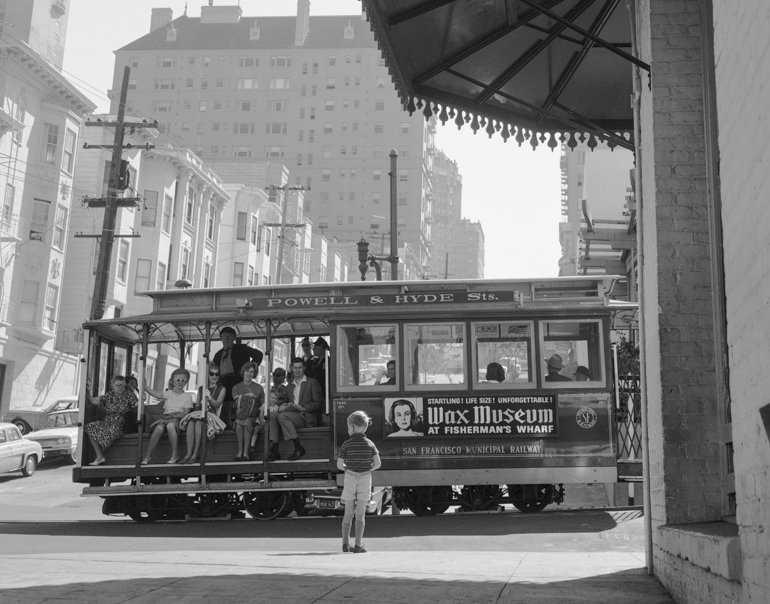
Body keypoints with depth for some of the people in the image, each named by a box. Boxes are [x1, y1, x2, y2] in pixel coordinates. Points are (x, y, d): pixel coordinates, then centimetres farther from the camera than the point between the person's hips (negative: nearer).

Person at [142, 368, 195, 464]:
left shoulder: (187, 396, 13)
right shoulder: (168, 393, 16)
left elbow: (186, 413, 4)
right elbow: (155, 394, -3)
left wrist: (175, 415, -13)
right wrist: (144, 386, -19)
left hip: (178, 419, -2)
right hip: (166, 417, 2)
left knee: (170, 425, -38)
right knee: (159, 428, -33)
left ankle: (174, 455, -29)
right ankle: (147, 456, -26)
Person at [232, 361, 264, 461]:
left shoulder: (259, 388, 14)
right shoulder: (236, 387, 14)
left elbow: (263, 404, 14)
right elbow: (237, 400, -4)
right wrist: (248, 395, -13)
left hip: (253, 417, 0)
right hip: (240, 415, 0)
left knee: (247, 422, -34)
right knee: (238, 422, -34)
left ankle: (245, 452, -32)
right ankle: (240, 451, -28)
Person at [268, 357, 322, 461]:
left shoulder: (312, 382, 7)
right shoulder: (289, 386, 25)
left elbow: (318, 404, -1)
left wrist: (303, 408, -15)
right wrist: (282, 406, -3)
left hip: (305, 416, -5)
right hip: (291, 414, 5)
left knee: (282, 416, -30)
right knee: (272, 415, -22)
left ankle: (298, 448, -26)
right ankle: (274, 450, -29)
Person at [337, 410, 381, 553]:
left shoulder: (346, 445, -6)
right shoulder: (370, 444, -1)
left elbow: (339, 465, -7)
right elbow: (377, 464, -4)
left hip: (350, 478, -1)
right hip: (365, 479, 1)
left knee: (348, 513, 11)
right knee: (360, 514, 5)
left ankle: (345, 543, 9)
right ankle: (358, 545, 2)